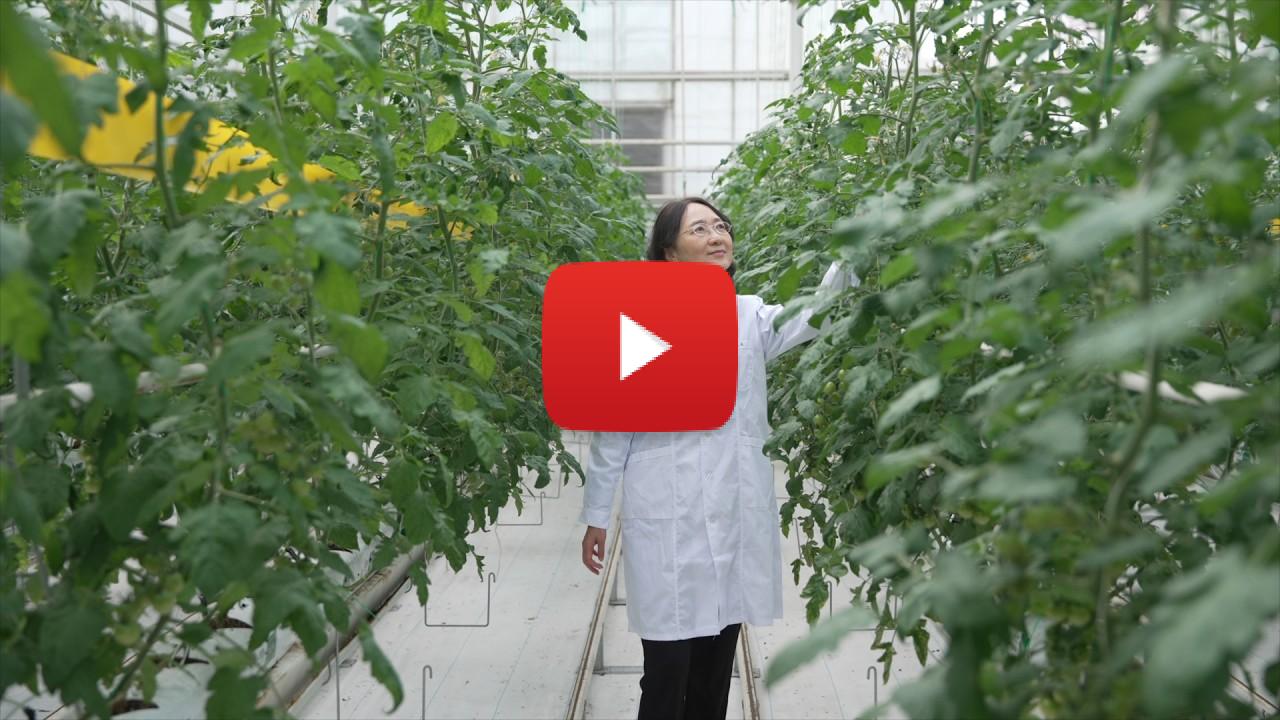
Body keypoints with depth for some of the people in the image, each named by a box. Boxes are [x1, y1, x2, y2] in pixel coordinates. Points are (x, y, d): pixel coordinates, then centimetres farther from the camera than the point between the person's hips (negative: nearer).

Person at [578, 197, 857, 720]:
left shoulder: (751, 317, 5)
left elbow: (813, 316, -14)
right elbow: (612, 430, 1)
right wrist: (596, 515, 3)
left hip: (737, 517, 3)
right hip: (666, 522, -3)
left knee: (715, 674, 15)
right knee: (666, 674, 3)